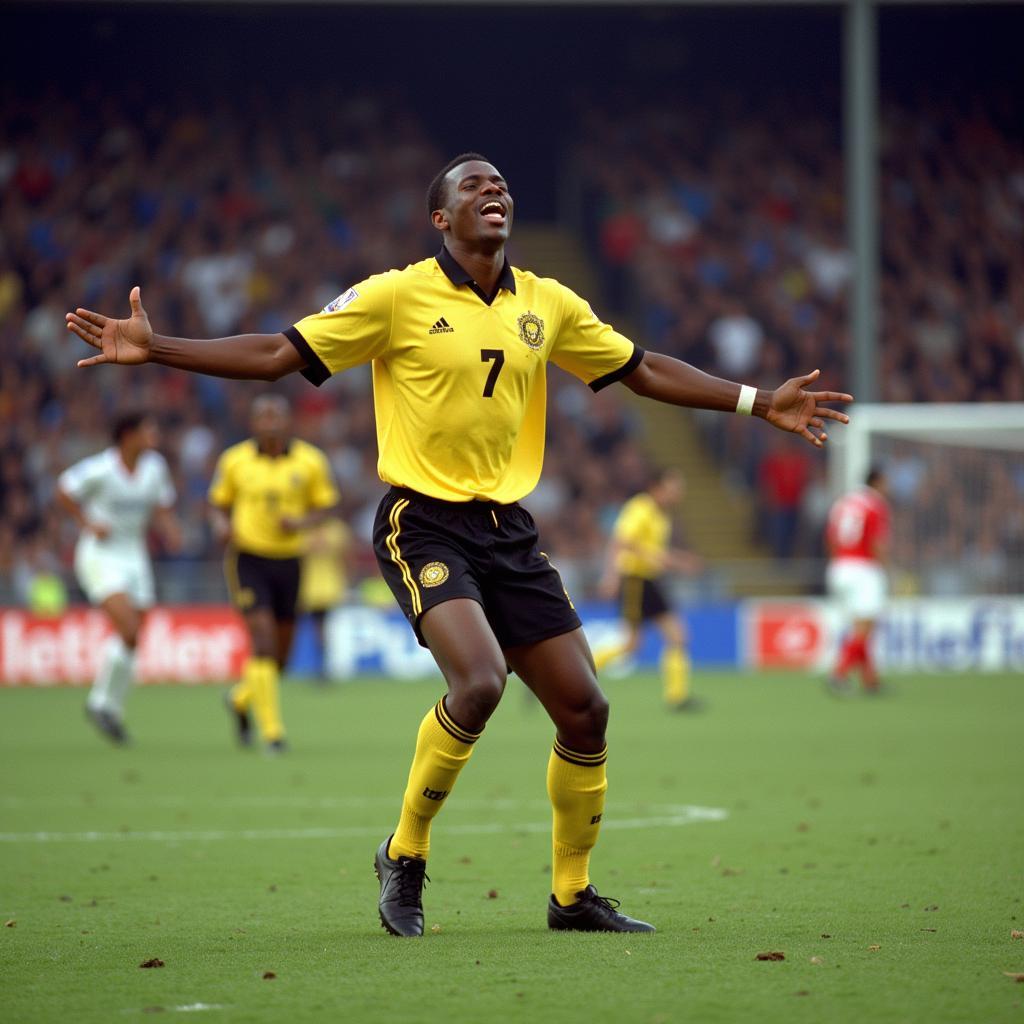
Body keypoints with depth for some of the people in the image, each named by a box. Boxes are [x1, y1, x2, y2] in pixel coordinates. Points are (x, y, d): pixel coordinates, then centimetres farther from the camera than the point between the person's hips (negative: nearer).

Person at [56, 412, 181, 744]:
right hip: (99, 555, -6)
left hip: (133, 555, 6)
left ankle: (112, 711, 19)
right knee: (127, 629, -20)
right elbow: (64, 491, -2)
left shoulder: (155, 466, 2)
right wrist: (88, 523, -10)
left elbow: (162, 508, 15)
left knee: (132, 641, 4)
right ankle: (101, 701, -4)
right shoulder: (100, 469, -15)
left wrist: (170, 530, -4)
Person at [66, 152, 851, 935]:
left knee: (584, 709, -1)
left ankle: (573, 894, 18)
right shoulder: (397, 296, -5)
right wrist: (153, 349, -13)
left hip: (508, 531, 5)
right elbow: (277, 355, -4)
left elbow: (641, 370, 20)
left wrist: (761, 403, 18)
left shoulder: (548, 304, 9)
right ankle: (405, 856, -4)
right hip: (424, 524, -5)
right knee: (480, 681, -27)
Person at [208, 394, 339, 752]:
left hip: (289, 559, 2)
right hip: (248, 558, -2)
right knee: (263, 639, -17)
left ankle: (241, 698, 39)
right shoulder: (233, 460, -1)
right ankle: (271, 729, -13)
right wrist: (220, 524, -12)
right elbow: (218, 503, 11)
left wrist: (302, 521, -15)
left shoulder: (310, 461, -1)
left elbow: (326, 506, 6)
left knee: (281, 652, 8)